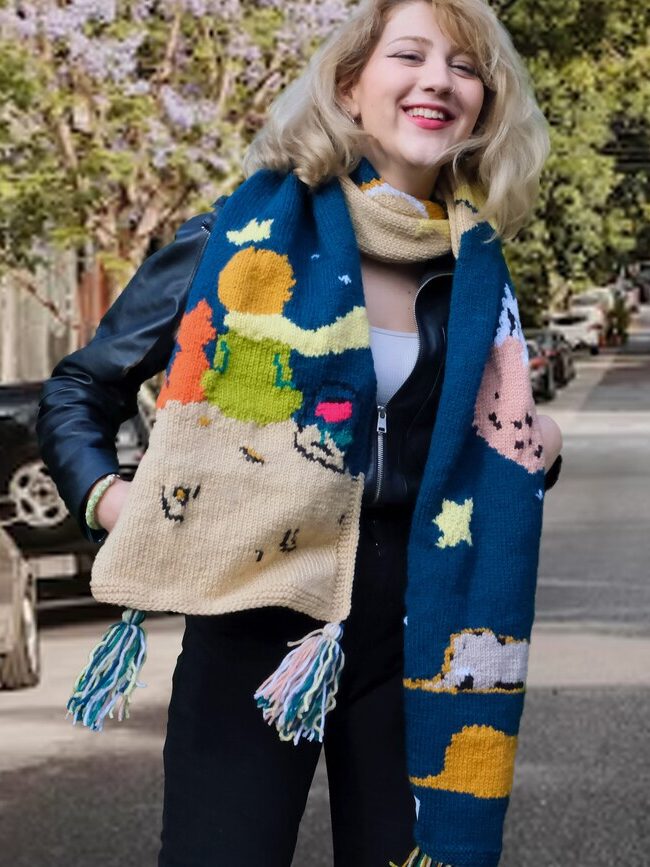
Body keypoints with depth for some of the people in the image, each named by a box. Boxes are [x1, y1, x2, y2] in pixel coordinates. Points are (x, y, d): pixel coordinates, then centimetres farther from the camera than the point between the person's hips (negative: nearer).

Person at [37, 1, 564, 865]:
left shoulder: (477, 277, 6)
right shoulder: (251, 230, -5)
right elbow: (80, 388, 3)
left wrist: (528, 458, 0)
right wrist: (104, 495, -14)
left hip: (416, 632, 4)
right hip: (256, 620, -3)